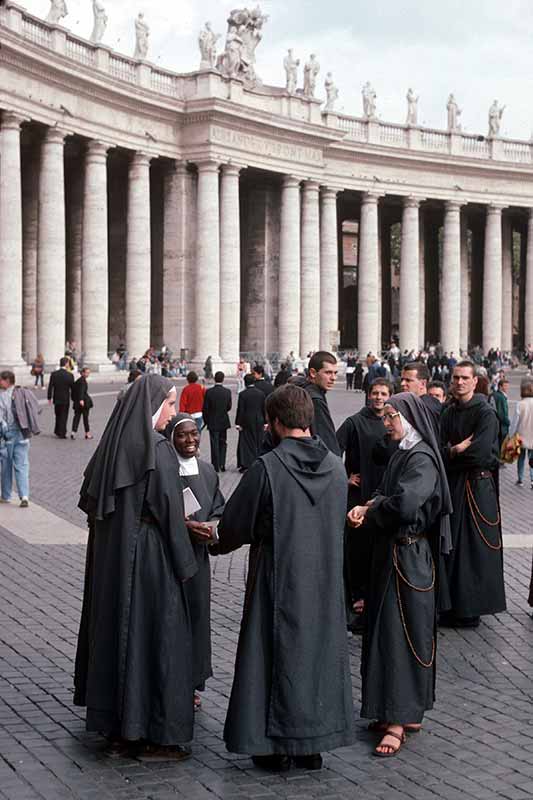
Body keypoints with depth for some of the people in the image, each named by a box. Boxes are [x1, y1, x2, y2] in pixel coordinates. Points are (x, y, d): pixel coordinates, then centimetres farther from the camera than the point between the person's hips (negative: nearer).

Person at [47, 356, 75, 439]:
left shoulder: (54, 374, -6)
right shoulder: (70, 375, -13)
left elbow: (50, 386, -3)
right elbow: (72, 388, -7)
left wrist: (49, 398, 6)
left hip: (56, 398, 3)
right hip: (65, 399, -3)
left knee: (58, 415, 20)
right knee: (64, 416, 6)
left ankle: (57, 431, 27)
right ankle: (61, 433, 7)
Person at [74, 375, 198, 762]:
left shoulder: (112, 444, 5)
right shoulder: (159, 449, -16)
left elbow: (89, 499, 9)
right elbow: (170, 512, -17)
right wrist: (185, 564, -8)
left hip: (109, 556, 8)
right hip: (150, 557, -7)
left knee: (115, 629, 13)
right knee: (157, 637, 1)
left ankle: (118, 730, 22)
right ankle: (158, 736, 7)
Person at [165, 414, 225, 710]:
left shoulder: (207, 471, 8)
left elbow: (218, 509, 16)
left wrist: (213, 527, -5)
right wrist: (185, 525, -21)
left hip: (198, 555, 5)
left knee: (197, 614, 8)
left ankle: (192, 683, 20)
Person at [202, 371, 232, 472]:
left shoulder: (209, 392, -13)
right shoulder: (227, 392, -7)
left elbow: (205, 408, -10)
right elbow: (229, 407, -1)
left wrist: (206, 421, 4)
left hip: (213, 422, -2)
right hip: (224, 421, 2)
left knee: (215, 444, 3)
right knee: (223, 443, 16)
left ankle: (216, 466, 4)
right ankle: (222, 465, 13)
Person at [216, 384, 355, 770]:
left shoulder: (267, 468, -17)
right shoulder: (336, 467, -2)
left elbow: (233, 527, -8)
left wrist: (218, 539, 13)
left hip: (279, 580, -4)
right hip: (325, 579, 5)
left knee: (278, 655, 6)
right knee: (320, 651, 14)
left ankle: (276, 745, 12)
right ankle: (313, 744, 20)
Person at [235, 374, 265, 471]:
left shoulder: (243, 394, -11)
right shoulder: (261, 393, 1)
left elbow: (240, 410, -10)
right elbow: (264, 409, 5)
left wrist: (238, 423, -5)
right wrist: (265, 422, 12)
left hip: (247, 422, -3)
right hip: (259, 422, 3)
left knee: (246, 443, 3)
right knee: (258, 443, 10)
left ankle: (246, 465, -1)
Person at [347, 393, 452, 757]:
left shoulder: (422, 459, -17)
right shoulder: (402, 454, 12)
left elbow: (405, 504, -30)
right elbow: (385, 495, 15)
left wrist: (368, 512, -12)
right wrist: (367, 508, -6)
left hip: (408, 557, -9)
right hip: (390, 552, 9)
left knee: (400, 633, -5)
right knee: (386, 628, 13)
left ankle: (398, 720, 1)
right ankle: (406, 712, 22)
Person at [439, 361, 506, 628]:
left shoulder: (485, 413, -12)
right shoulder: (449, 413, 10)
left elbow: (481, 453, -22)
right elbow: (440, 449, 4)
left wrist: (453, 451, -8)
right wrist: (458, 450, -15)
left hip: (478, 487, -7)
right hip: (453, 485, 7)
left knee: (474, 549, -1)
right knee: (452, 545, 10)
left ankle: (470, 611, 7)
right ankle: (453, 606, 20)